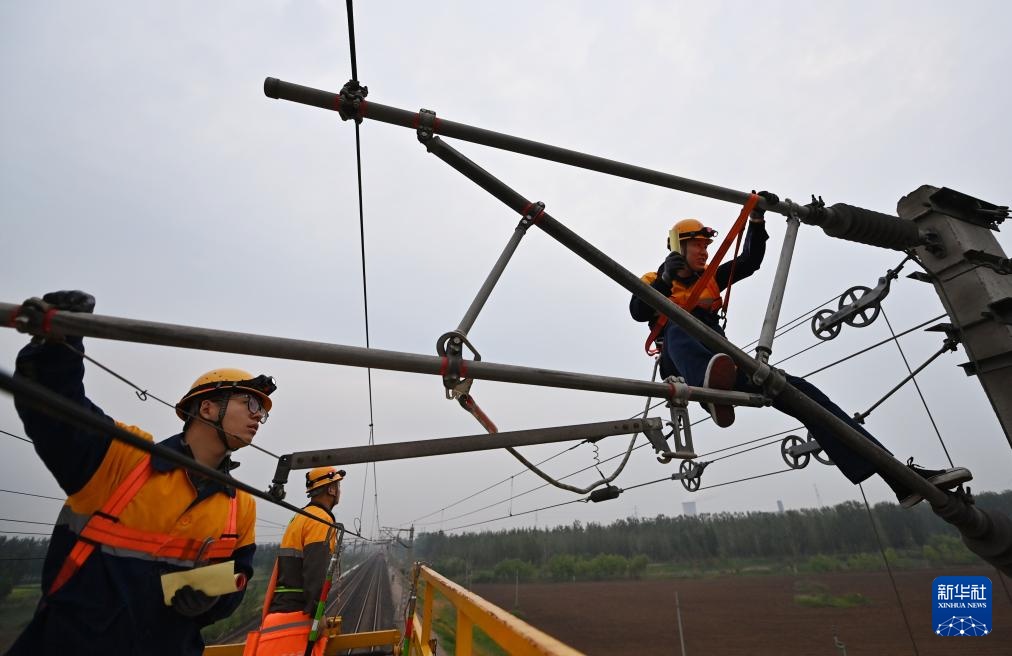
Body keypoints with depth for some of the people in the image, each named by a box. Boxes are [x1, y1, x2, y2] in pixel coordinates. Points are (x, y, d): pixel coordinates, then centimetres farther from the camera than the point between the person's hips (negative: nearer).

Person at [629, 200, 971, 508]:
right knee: (679, 324, -40)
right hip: (681, 363, -5)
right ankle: (713, 392, -72)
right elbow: (638, 312, -5)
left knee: (802, 392, -10)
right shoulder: (654, 281, 17)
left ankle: (901, 476, -13)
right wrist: (665, 278, -18)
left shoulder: (710, 279, 31)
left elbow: (750, 261, 18)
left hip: (724, 357, 5)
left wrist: (757, 220, 5)